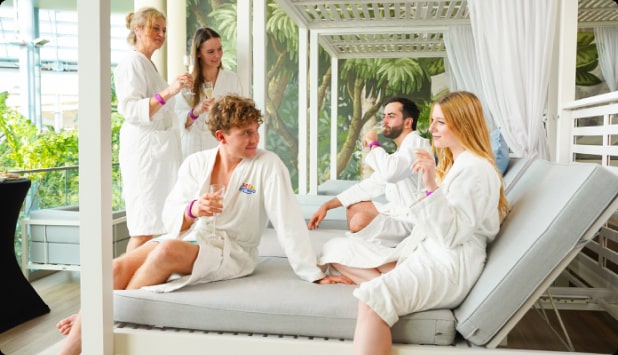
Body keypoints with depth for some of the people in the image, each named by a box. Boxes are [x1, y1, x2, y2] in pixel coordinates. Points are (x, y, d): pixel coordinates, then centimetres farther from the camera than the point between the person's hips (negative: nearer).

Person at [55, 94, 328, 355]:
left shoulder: (268, 165, -9)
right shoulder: (195, 163, 2)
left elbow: (288, 221, -13)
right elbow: (169, 216, 1)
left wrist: (313, 274, -17)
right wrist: (192, 210, -22)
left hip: (231, 251, -4)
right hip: (188, 237, 4)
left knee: (167, 250, -32)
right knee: (119, 267, -20)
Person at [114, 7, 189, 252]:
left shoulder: (149, 65, 20)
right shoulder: (132, 63, -9)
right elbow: (131, 110, -22)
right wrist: (169, 91, -32)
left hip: (160, 151, 9)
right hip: (145, 151, -9)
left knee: (154, 225, 8)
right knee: (144, 229, -10)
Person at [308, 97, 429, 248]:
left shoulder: (415, 143, -15)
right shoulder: (400, 152, 16)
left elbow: (390, 172, -35)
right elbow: (371, 185, 19)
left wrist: (373, 144, -14)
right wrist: (327, 205, 14)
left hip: (414, 222, -10)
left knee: (361, 220, -28)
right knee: (353, 206, 20)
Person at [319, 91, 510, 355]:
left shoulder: (477, 169, -10)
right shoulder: (453, 162, 21)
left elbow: (453, 234, -20)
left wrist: (432, 187, -29)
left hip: (448, 265, -10)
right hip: (422, 252, 11)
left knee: (373, 299, -38)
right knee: (333, 249, 1)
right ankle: (391, 284, -19)